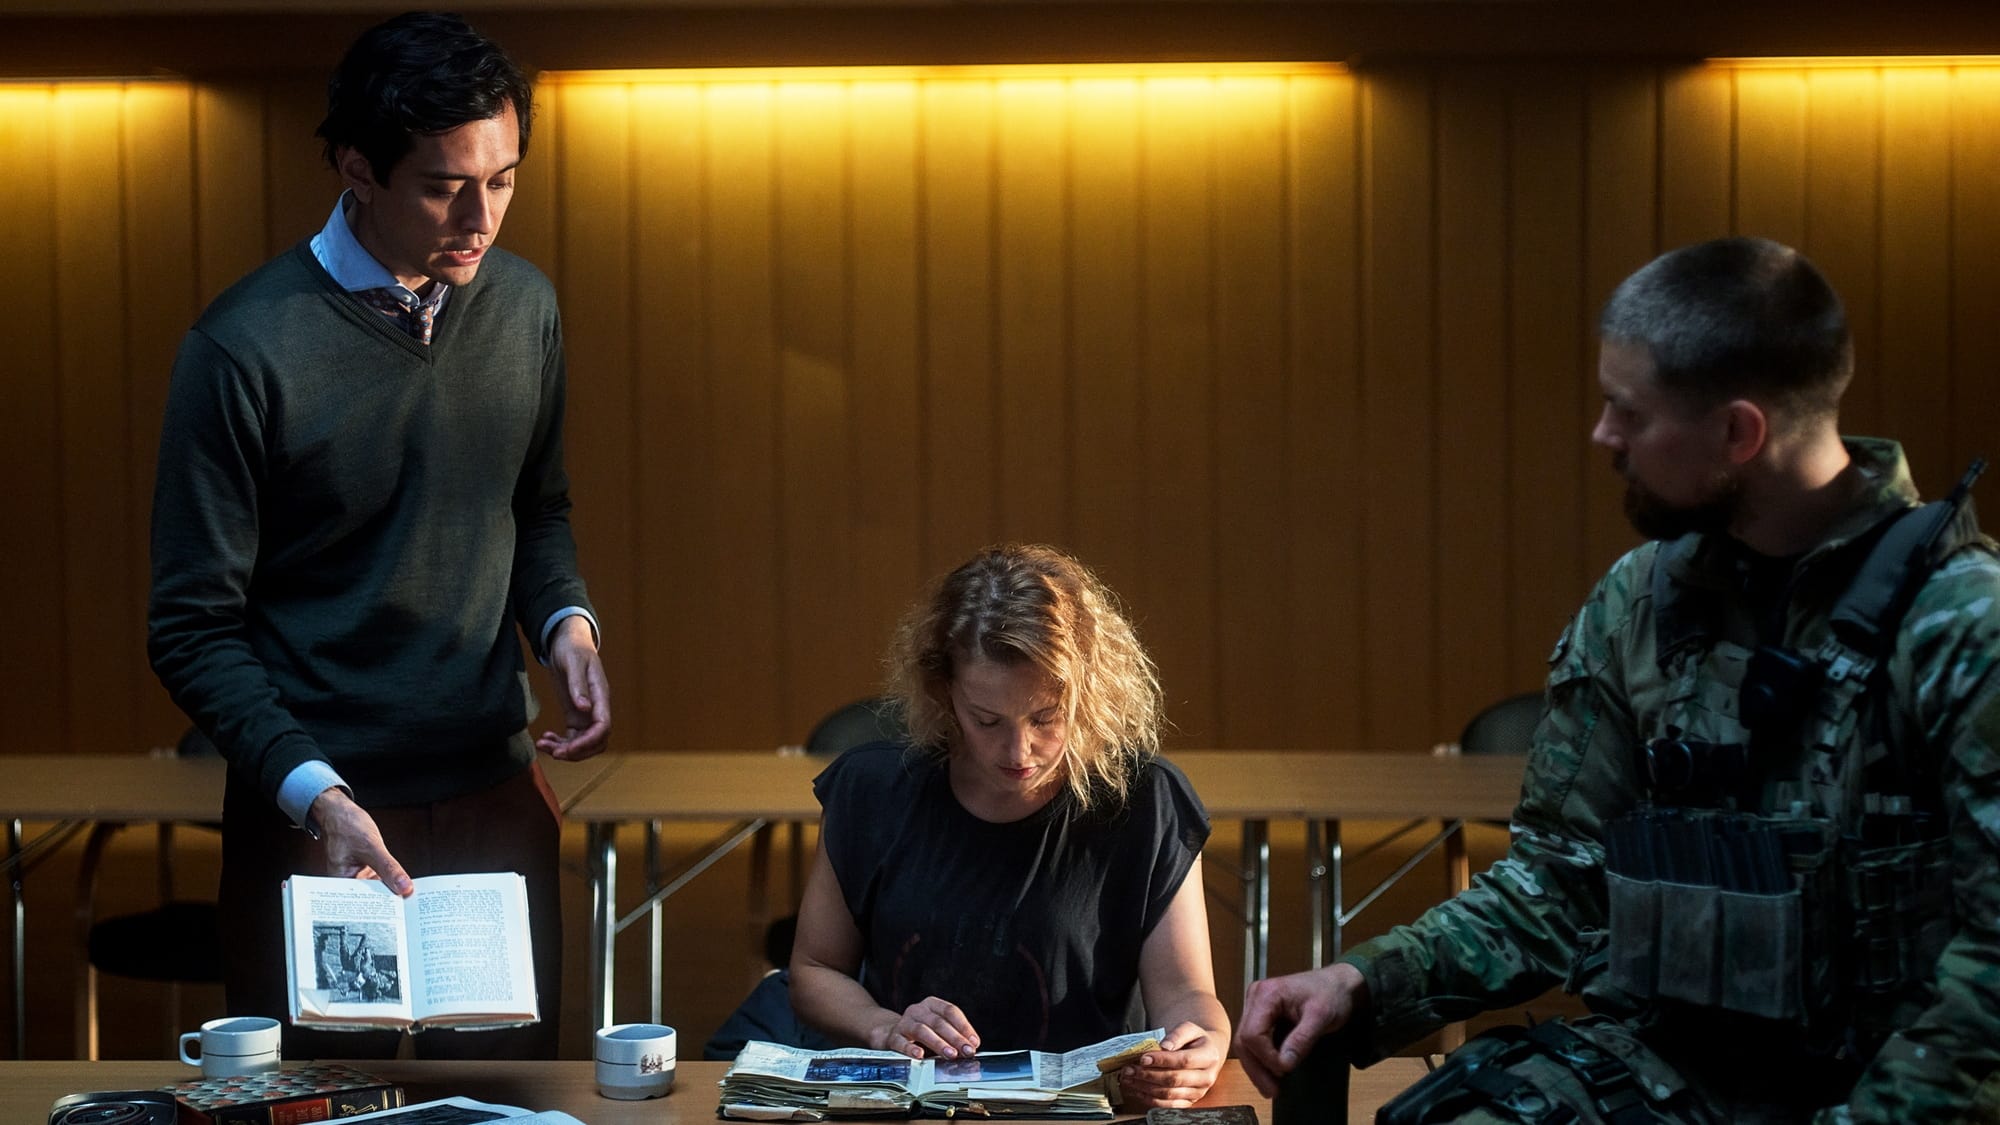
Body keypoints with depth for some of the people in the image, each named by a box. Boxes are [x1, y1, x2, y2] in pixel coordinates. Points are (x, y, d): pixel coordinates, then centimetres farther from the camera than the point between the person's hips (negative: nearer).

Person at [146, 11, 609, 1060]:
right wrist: (312, 795, -22)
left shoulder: (522, 306, 3)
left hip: (498, 801, 5)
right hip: (319, 819, -4)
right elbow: (194, 628, -12)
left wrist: (565, 621, -3)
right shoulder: (246, 348, -15)